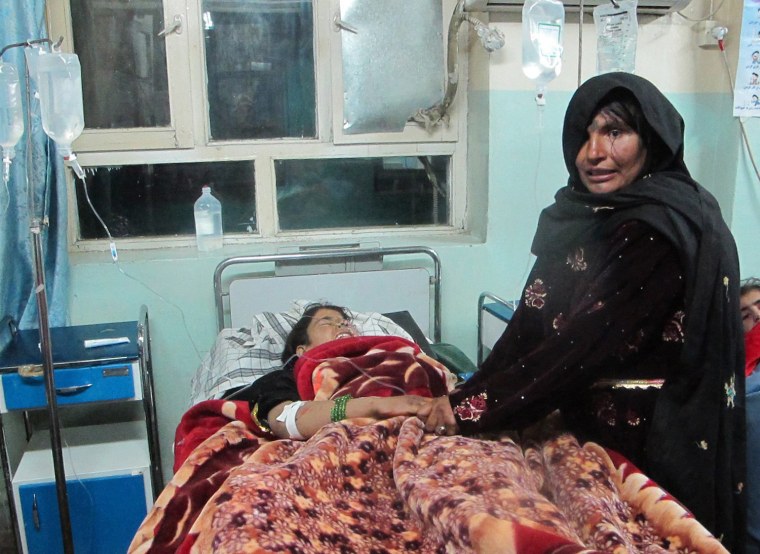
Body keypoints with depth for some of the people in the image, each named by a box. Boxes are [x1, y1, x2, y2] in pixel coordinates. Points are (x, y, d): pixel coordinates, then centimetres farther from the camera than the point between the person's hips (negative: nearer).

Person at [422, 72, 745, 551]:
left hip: (649, 446, -6)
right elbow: (532, 322, -2)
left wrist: (470, 408, -24)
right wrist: (466, 393, -11)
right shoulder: (582, 216, 2)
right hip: (584, 421, 7)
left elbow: (585, 343, -26)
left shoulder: (662, 230, -21)